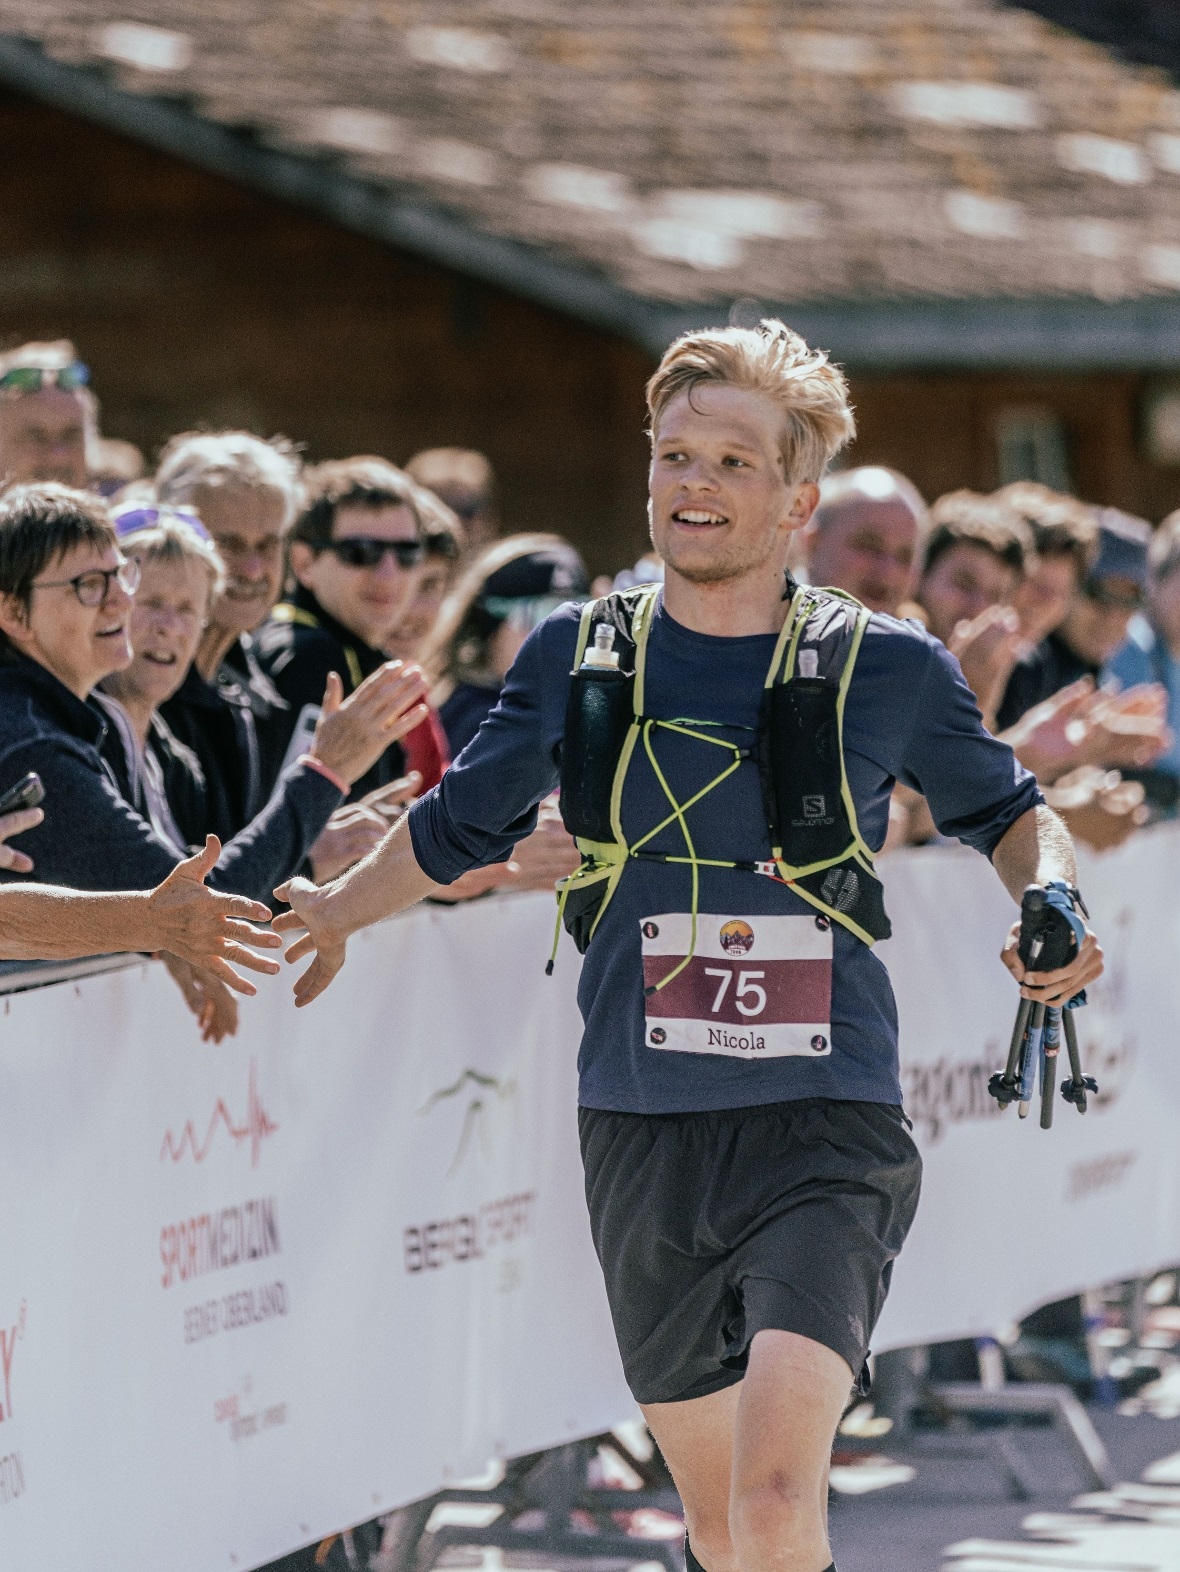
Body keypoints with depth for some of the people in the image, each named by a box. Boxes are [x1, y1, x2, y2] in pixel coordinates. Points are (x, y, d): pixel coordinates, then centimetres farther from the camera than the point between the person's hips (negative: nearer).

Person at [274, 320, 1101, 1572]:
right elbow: (461, 824, 22)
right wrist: (331, 912, 17)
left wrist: (1050, 908, -2)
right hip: (643, 1131, 3)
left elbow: (1005, 812, 16)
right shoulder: (579, 657, 5)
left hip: (823, 1135, -3)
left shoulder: (883, 669, 0)